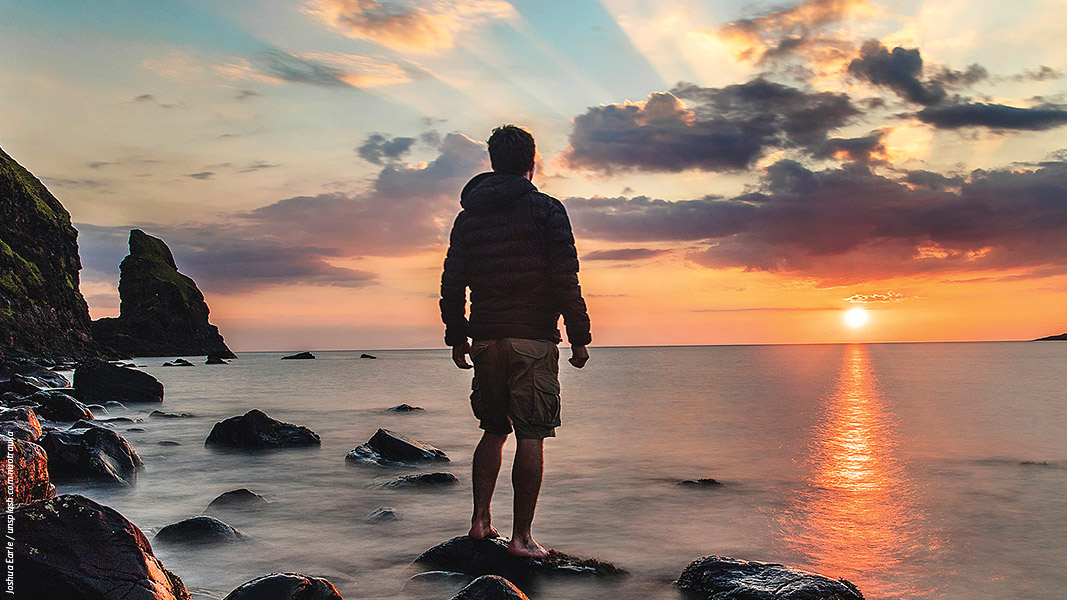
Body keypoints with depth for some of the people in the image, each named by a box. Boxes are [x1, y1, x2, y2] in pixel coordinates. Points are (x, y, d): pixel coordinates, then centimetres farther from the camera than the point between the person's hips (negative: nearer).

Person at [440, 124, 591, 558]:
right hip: (533, 339, -5)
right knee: (530, 437, -1)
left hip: (485, 339, 5)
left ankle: (480, 520, 15)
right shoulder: (546, 210, -3)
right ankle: (521, 537, 1)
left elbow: (452, 283, 11)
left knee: (494, 430, 18)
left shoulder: (468, 215, 11)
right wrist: (579, 336, -3)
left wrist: (456, 338, 18)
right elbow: (566, 280, -9)